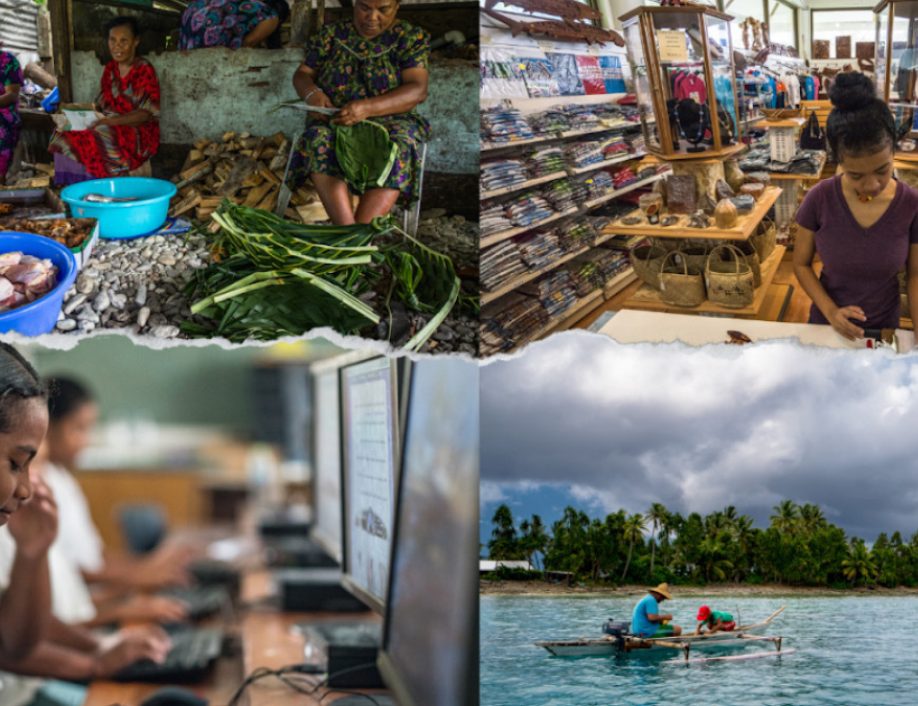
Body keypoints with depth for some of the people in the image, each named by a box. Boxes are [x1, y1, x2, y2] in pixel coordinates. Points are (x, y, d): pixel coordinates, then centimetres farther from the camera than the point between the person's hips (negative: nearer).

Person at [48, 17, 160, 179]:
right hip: (110, 125, 7)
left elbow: (147, 113, -15)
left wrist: (110, 121, -25)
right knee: (68, 136, -15)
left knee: (99, 140, -33)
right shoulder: (109, 69, 13)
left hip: (139, 131, -7)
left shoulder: (144, 70, -8)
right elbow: (102, 103, 16)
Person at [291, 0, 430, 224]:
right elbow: (302, 75, 12)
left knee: (396, 152, -36)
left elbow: (418, 90, -11)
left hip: (389, 122, -2)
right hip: (333, 121, 2)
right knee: (319, 142, -33)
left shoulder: (411, 37, 1)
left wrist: (367, 108, -27)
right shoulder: (331, 34, 10)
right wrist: (312, 94, -14)